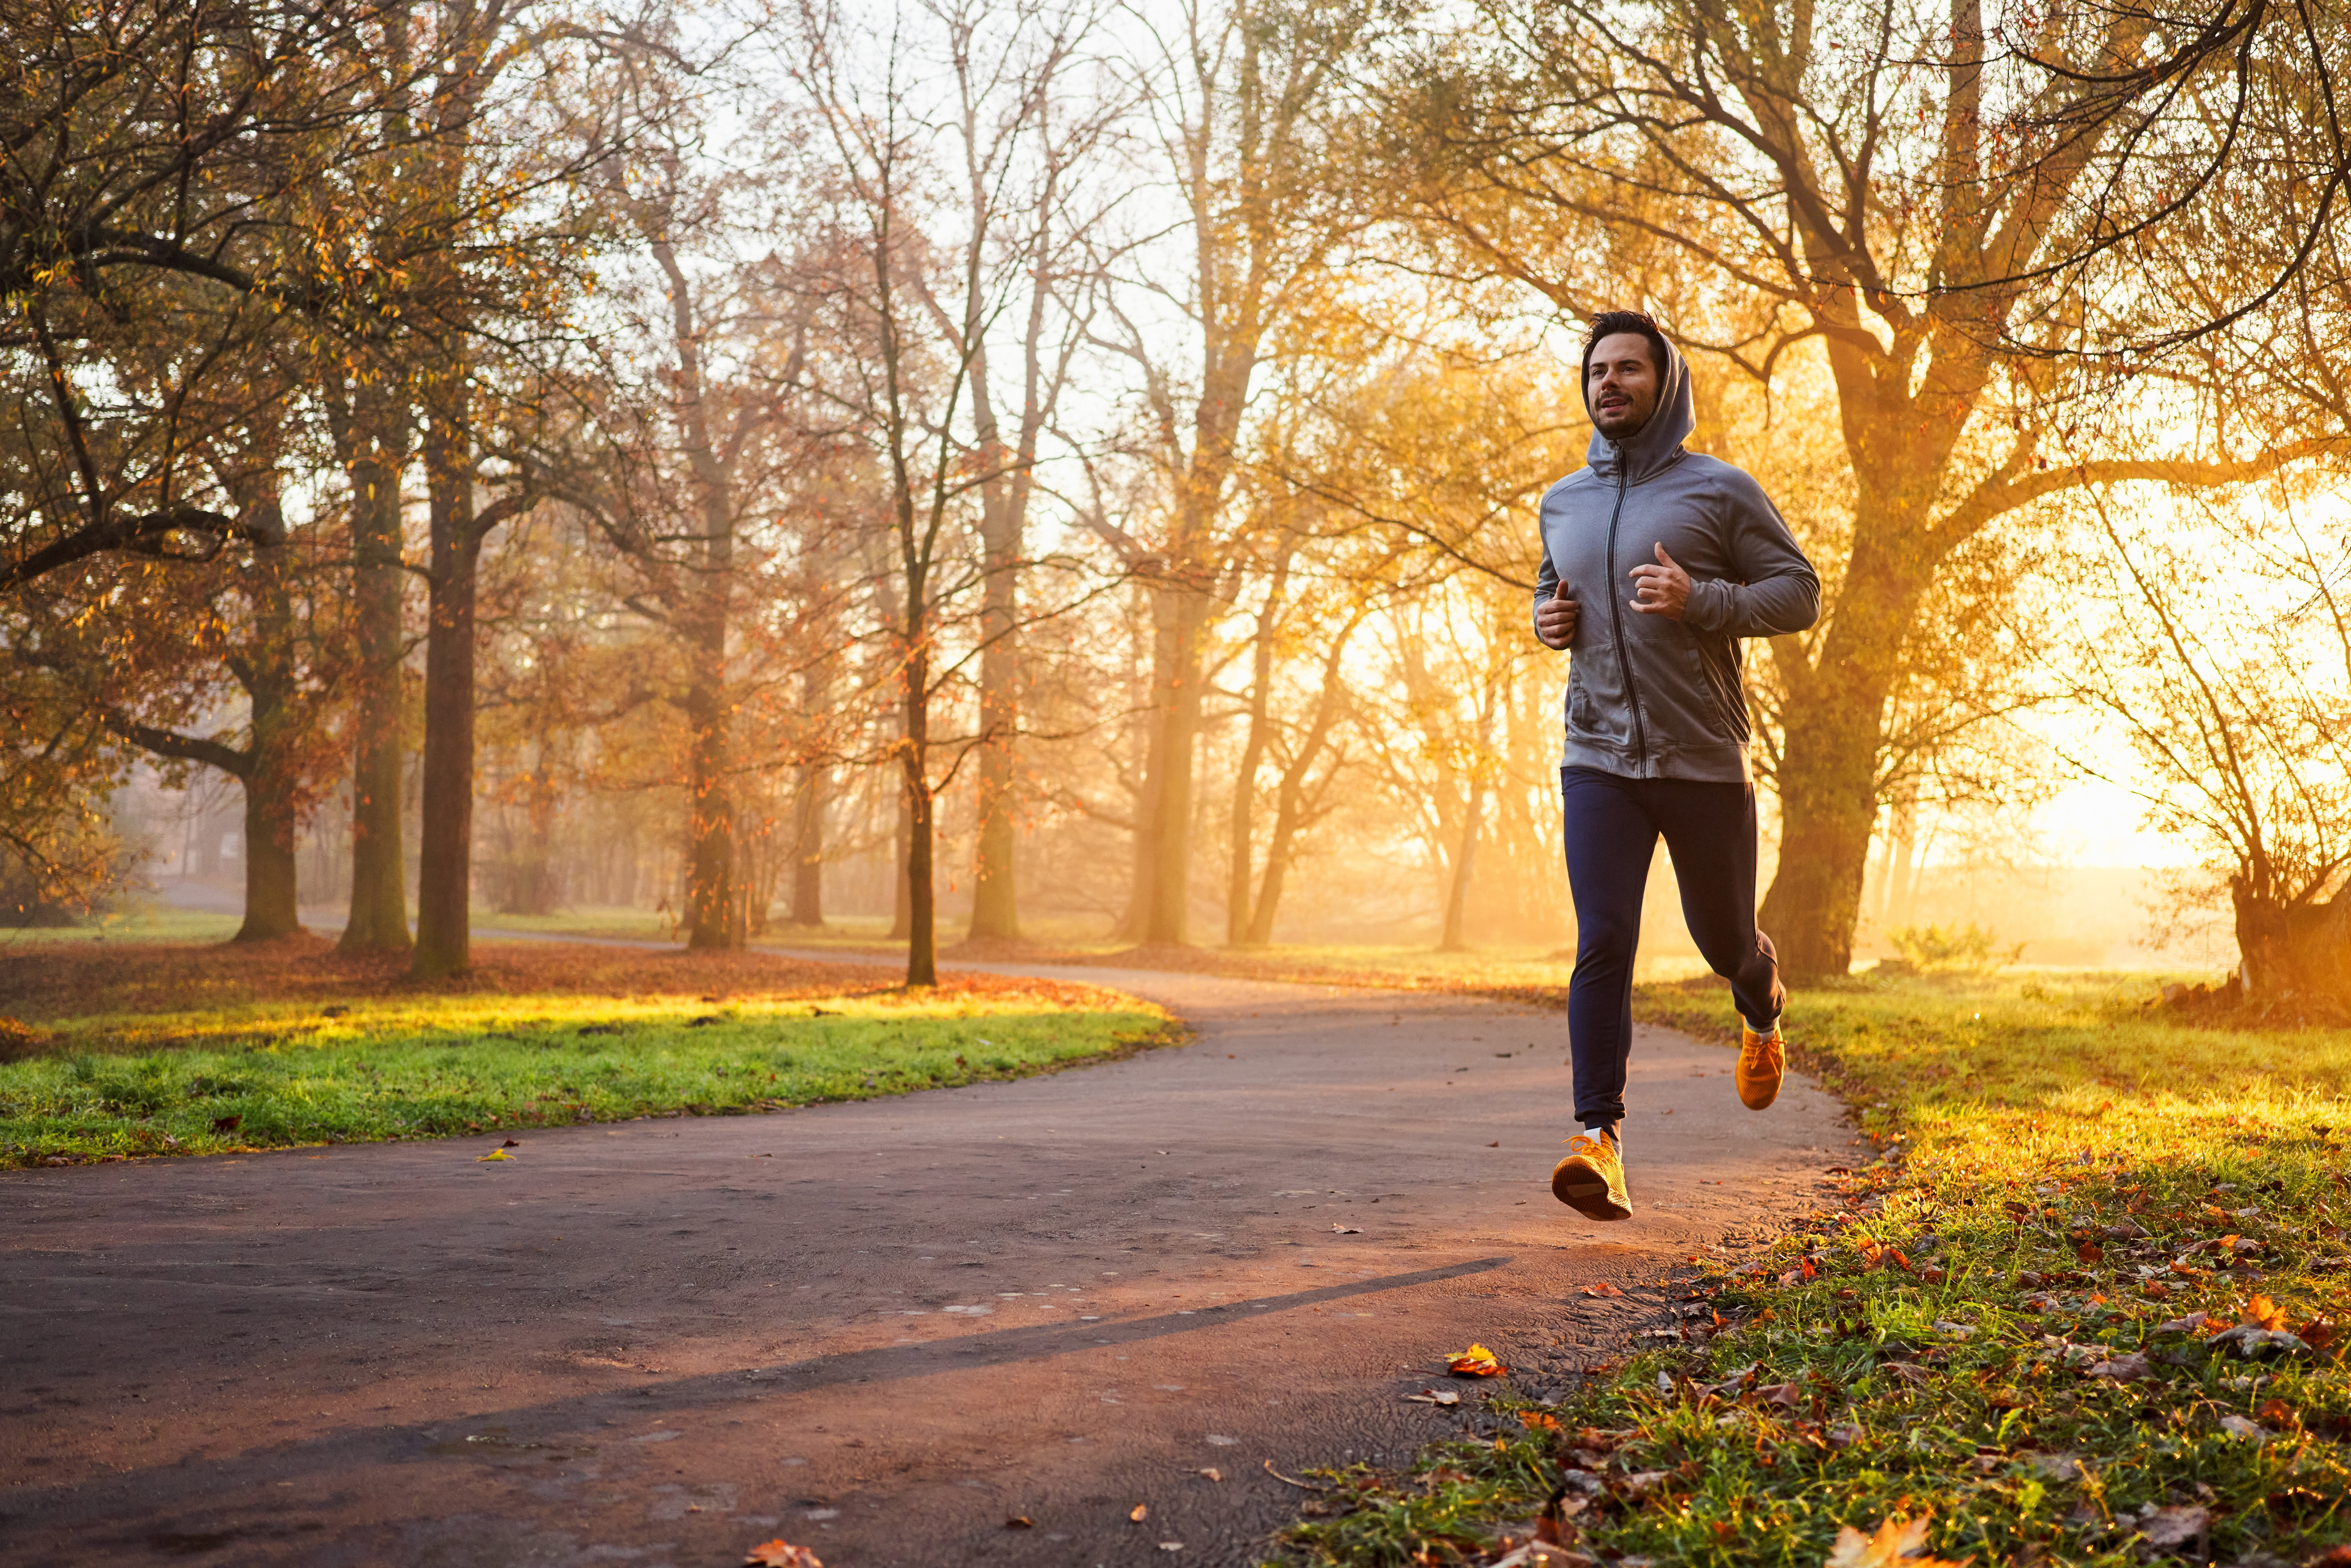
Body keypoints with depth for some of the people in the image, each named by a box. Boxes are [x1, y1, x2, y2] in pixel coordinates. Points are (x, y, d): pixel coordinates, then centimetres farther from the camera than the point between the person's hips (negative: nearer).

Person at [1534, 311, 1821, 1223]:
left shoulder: (1721, 491, -2)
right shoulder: (1563, 504, 11)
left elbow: (1799, 593, -3)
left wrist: (1698, 599, -19)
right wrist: (1546, 619, 4)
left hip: (1704, 760, -2)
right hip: (1598, 760, 2)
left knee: (1722, 933, 14)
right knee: (1603, 944, -12)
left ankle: (1762, 1010, 50)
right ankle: (1598, 1137, -12)